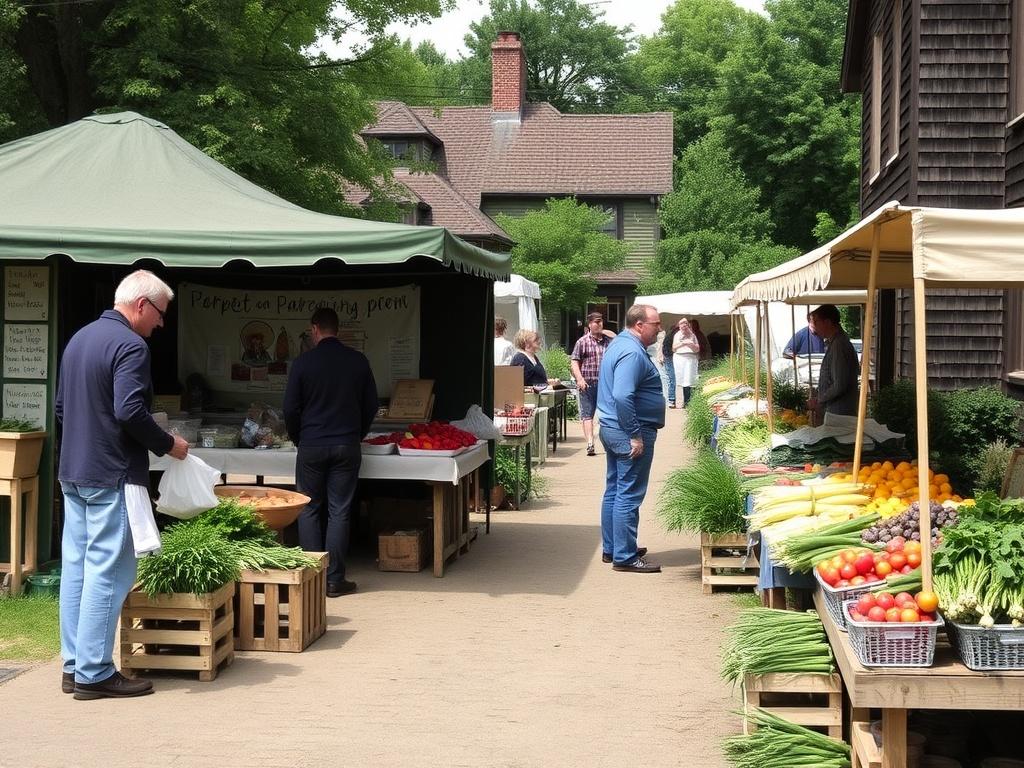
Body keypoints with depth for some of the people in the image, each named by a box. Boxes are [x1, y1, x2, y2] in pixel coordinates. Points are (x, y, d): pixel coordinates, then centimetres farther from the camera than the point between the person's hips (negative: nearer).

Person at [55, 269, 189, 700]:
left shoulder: (79, 339, 14)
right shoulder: (130, 345, -14)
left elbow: (61, 408, 20)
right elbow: (130, 412, -23)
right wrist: (169, 445, -11)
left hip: (72, 473, 9)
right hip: (112, 478, -9)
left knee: (75, 567, 11)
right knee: (108, 572, -5)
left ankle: (74, 666, 17)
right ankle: (94, 674, -2)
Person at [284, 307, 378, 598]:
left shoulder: (303, 362, -6)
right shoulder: (358, 361, 1)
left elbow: (291, 408, -2)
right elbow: (371, 405, 7)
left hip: (311, 446, -1)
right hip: (347, 448, 2)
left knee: (309, 511, 9)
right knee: (339, 513, 4)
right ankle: (334, 579, 4)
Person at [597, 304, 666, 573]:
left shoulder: (620, 343, 14)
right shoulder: (632, 353, -20)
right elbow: (622, 396, -30)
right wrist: (635, 436, -26)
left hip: (611, 429, 11)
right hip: (629, 431, -11)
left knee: (614, 491, 16)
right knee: (629, 495, -6)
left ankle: (611, 548, 25)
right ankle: (625, 557, -3)